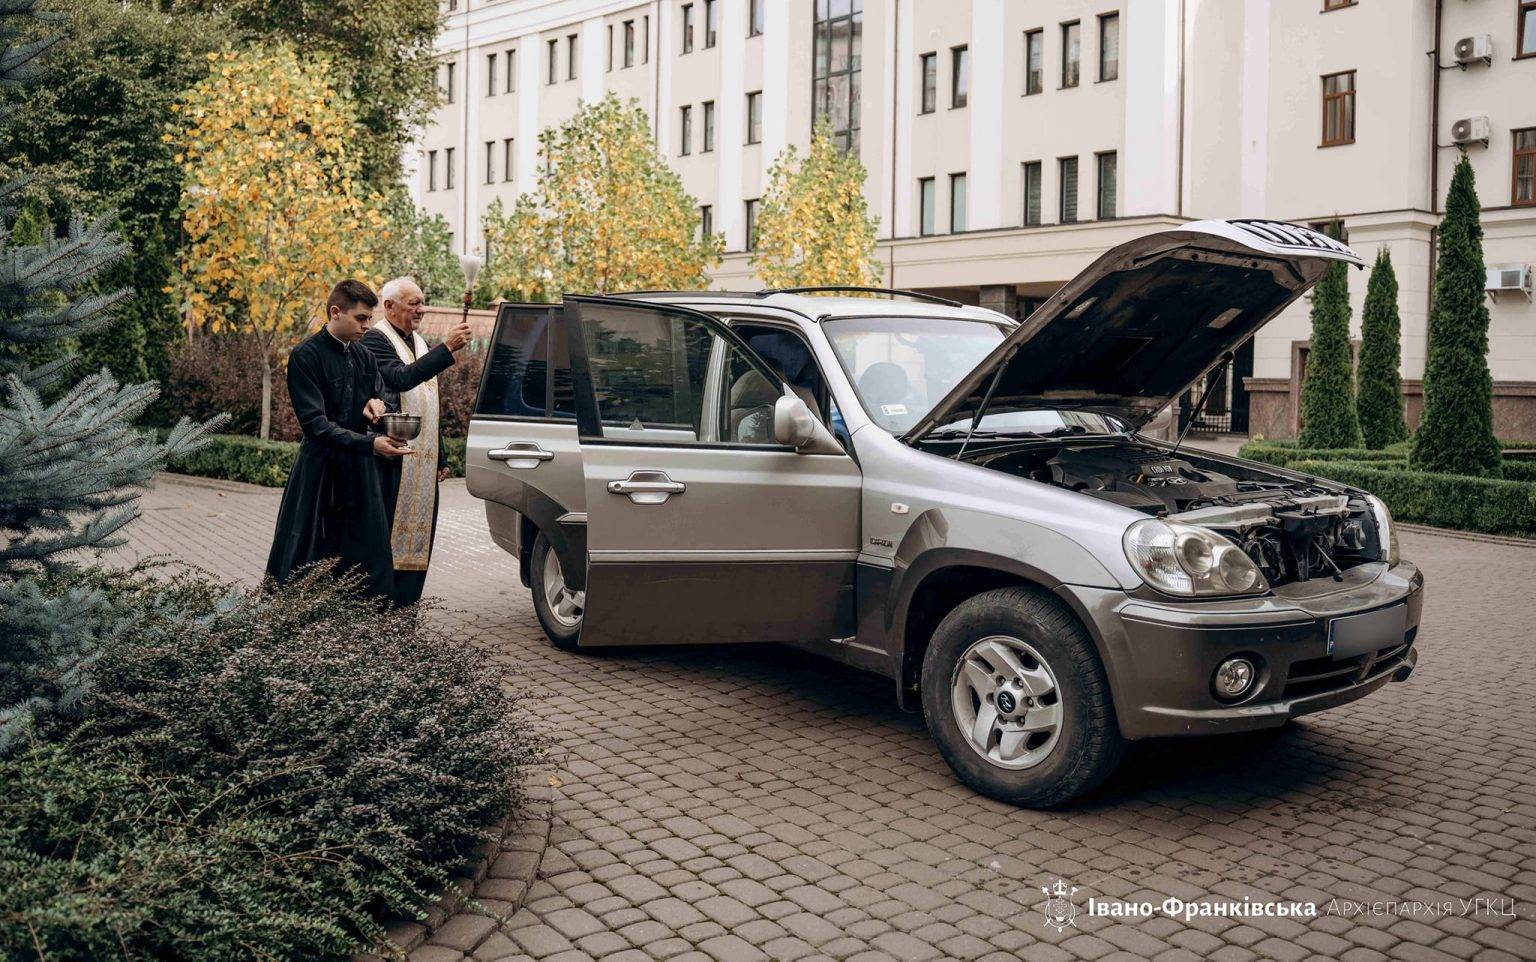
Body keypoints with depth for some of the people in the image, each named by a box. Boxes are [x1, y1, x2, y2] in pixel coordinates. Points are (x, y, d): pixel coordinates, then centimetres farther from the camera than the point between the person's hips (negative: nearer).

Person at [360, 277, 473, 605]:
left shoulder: (419, 342, 20)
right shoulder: (376, 339, -7)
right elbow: (402, 377, -26)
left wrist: (440, 458, 22)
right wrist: (447, 348, -31)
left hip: (423, 461, 8)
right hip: (393, 461, -8)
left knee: (418, 536, 7)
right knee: (388, 536, -5)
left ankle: (406, 608, 13)